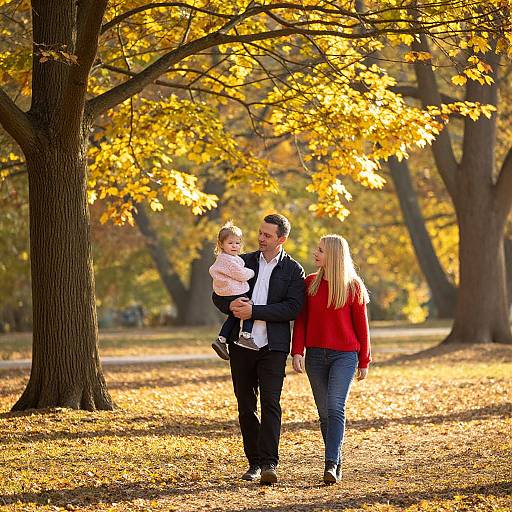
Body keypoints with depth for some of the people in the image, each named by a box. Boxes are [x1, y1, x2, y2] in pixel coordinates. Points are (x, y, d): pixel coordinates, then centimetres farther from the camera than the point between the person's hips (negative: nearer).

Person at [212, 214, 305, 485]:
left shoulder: (293, 270, 1)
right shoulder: (243, 262, 11)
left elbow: (292, 308, -11)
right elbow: (218, 296, 13)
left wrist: (254, 310, -17)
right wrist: (231, 305, -10)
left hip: (272, 347, -4)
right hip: (241, 345, 4)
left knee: (270, 404, -13)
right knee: (246, 406, 7)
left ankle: (269, 464, -17)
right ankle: (254, 462, 16)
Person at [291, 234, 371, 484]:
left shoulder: (353, 286, -1)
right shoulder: (310, 283, 6)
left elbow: (361, 325, 4)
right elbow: (301, 320, 6)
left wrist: (364, 361, 5)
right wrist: (297, 352, -6)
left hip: (344, 355, -3)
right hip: (315, 355, 3)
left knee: (335, 407, -16)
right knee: (324, 412, 5)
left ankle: (331, 464, -22)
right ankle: (336, 464, 13)